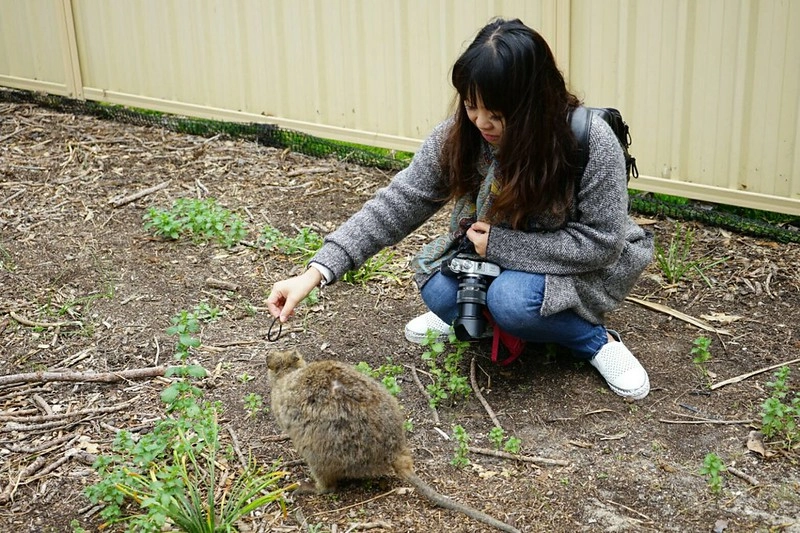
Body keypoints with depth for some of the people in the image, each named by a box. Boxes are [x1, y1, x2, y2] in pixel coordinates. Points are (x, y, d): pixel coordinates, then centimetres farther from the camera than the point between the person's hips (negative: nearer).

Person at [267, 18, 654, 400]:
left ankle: (597, 340, -6)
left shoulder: (591, 141, -29)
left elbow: (601, 243, -23)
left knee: (510, 299, -32)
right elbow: (397, 204, -18)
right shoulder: (459, 136, -18)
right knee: (440, 292, -24)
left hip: (583, 266, -3)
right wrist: (316, 272, -28)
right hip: (493, 255, 4)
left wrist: (500, 244, -27)